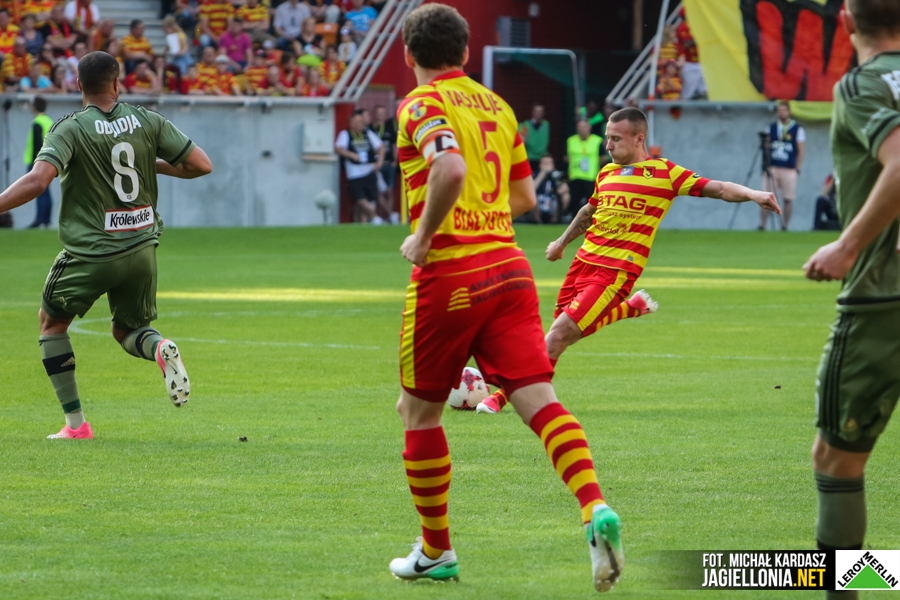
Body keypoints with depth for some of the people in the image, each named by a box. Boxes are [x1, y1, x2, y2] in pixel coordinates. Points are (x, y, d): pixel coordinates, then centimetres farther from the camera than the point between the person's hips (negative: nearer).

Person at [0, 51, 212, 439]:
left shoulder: (70, 129, -11)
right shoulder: (148, 122, 1)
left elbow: (38, 180, -25)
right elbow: (200, 165, 1)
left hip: (90, 254, -4)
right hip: (142, 248, 4)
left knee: (52, 323, 20)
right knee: (127, 330, 23)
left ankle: (75, 423, 12)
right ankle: (159, 348, -15)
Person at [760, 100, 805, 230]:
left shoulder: (797, 129, 2)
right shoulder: (771, 128, 11)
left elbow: (801, 150, 1)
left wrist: (797, 169, -5)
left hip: (789, 170, -2)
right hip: (772, 168, 2)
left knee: (788, 199, -2)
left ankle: (784, 227, 8)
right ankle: (762, 226, -2)